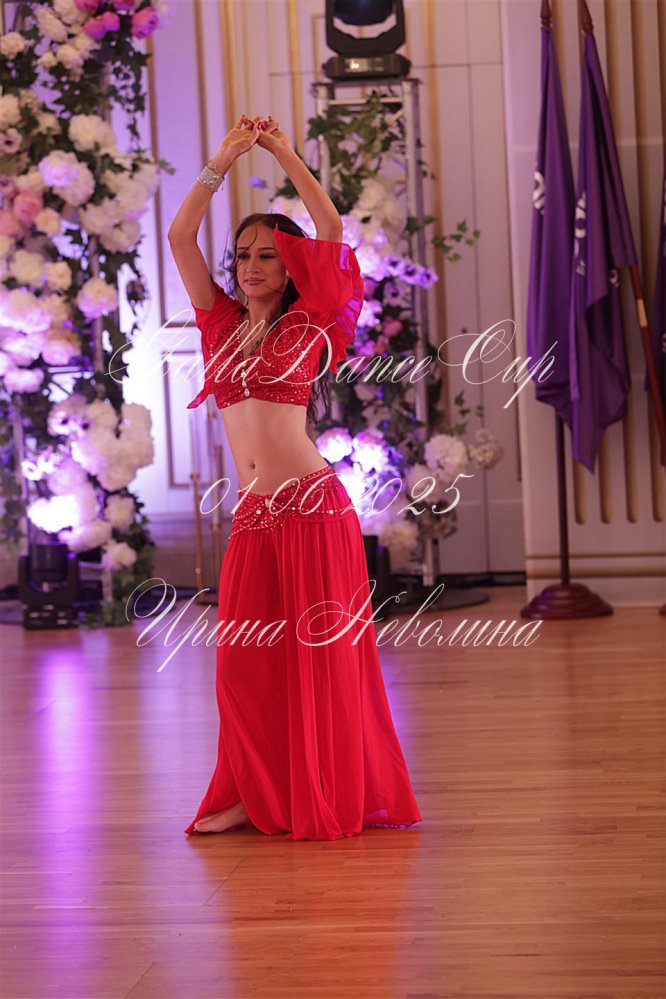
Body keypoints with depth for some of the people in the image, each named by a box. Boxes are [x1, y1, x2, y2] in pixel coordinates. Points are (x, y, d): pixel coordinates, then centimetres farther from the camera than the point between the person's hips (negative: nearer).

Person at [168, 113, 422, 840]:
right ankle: (256, 797, 15)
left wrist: (284, 153, 1)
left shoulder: (309, 326, 3)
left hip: (313, 505, -4)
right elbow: (179, 237, 9)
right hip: (253, 514, 4)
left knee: (322, 651, 0)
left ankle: (331, 799, 9)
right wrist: (223, 162, 5)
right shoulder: (221, 325, 13)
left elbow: (331, 230, -4)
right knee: (246, 656, 4)